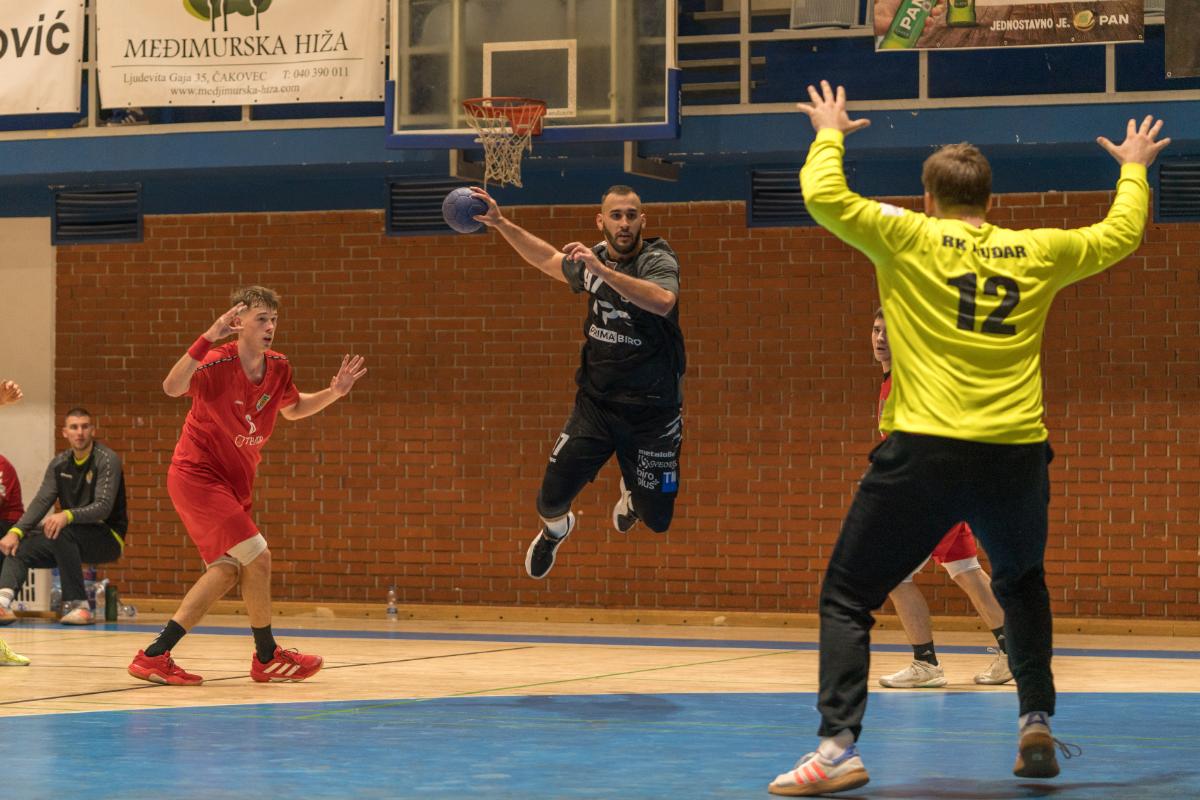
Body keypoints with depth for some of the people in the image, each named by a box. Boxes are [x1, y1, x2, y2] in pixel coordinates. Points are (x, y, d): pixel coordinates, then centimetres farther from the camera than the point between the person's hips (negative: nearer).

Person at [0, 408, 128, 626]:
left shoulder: (107, 460, -11)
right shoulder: (59, 463, 8)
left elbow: (104, 507, -22)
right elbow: (41, 501, 0)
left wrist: (67, 516, -40)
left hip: (108, 538, -6)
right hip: (72, 541, 6)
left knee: (62, 533, -35)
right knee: (18, 546, -13)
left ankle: (78, 605, -30)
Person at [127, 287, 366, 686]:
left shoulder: (278, 368, 2)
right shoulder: (219, 363, -20)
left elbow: (293, 409, 22)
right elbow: (172, 387, -39)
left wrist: (334, 392, 6)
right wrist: (209, 338, -47)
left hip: (232, 483, 9)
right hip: (197, 475, -9)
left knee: (227, 571, 6)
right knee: (257, 557, -13)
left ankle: (153, 657, 9)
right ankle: (267, 657, 4)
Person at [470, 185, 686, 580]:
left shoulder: (659, 261, -15)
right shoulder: (592, 259, 2)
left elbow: (663, 301, -38)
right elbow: (549, 259, 24)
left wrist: (602, 270, -44)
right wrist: (501, 224, 18)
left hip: (653, 410, -4)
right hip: (596, 403, 4)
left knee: (655, 520, 3)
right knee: (551, 499, -4)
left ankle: (632, 489, 41)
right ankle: (555, 529, 35)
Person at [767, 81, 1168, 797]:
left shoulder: (909, 239, 2)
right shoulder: (1038, 252, 11)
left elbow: (824, 197, 0)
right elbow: (1121, 234, 27)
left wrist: (830, 134, 19)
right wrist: (1134, 169, 44)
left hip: (924, 454, -3)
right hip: (1017, 455, 4)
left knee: (847, 598, 4)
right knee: (1022, 585, 32)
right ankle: (1038, 723, 22)